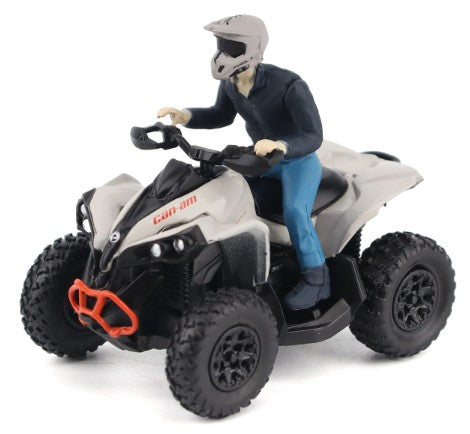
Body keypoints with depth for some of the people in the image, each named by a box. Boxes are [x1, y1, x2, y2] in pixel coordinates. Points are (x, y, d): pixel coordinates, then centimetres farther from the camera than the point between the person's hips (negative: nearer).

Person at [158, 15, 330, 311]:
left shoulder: (289, 85, -33)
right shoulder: (230, 84, -12)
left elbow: (314, 136, -35)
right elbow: (223, 115, 9)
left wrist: (281, 145, -55)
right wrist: (187, 116, -9)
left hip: (299, 160, -7)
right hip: (263, 159, 8)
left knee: (294, 211, -30)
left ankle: (317, 278, -12)